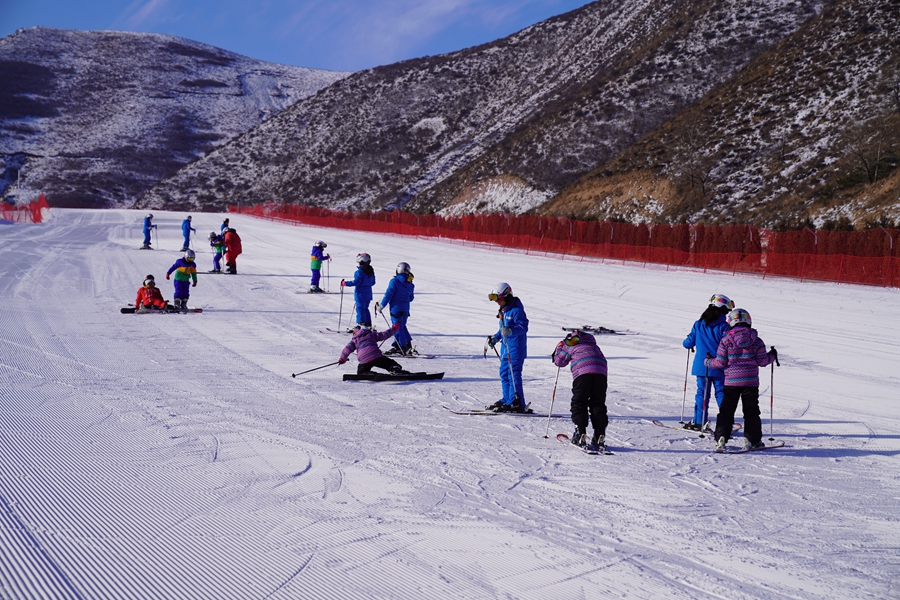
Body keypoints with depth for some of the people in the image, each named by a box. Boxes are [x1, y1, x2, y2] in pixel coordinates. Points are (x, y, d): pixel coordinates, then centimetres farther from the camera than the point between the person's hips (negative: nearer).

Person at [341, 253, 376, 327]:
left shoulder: (359, 272, -18)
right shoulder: (371, 271, 6)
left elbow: (355, 282, -21)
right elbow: (373, 282, 13)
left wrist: (345, 283, -12)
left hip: (361, 293, -8)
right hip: (368, 293, 8)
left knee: (360, 308, -2)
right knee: (365, 308, 19)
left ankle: (361, 323, -4)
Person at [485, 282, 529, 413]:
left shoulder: (516, 310, -15)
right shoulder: (504, 311, 15)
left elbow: (523, 327, -22)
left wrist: (511, 331, -36)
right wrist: (495, 338, 21)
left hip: (516, 347, -10)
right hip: (506, 346, 10)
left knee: (513, 373, -10)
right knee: (504, 373, 13)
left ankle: (516, 403, -9)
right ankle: (507, 399, 22)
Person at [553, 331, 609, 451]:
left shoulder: (570, 344, 22)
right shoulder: (592, 344, 37)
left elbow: (559, 361, 27)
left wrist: (559, 347, 43)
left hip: (583, 371, -4)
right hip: (601, 371, 4)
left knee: (579, 403, 5)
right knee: (598, 404, 8)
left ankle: (580, 433, -8)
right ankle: (600, 435, -2)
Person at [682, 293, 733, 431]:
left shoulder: (698, 324, 1)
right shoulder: (723, 326, -10)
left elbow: (689, 343, 6)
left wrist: (686, 342, 28)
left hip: (701, 366, 3)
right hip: (719, 367, -3)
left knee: (702, 392, 9)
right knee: (721, 393, 5)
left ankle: (699, 422, 9)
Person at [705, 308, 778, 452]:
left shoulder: (726, 340, -5)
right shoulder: (756, 341, -1)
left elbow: (720, 363, -3)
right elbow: (762, 361, 2)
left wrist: (708, 362, 17)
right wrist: (772, 356, 23)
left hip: (731, 381, -1)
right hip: (751, 381, 1)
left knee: (726, 411, 7)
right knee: (751, 412, 11)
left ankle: (721, 439, -2)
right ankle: (752, 440, 9)